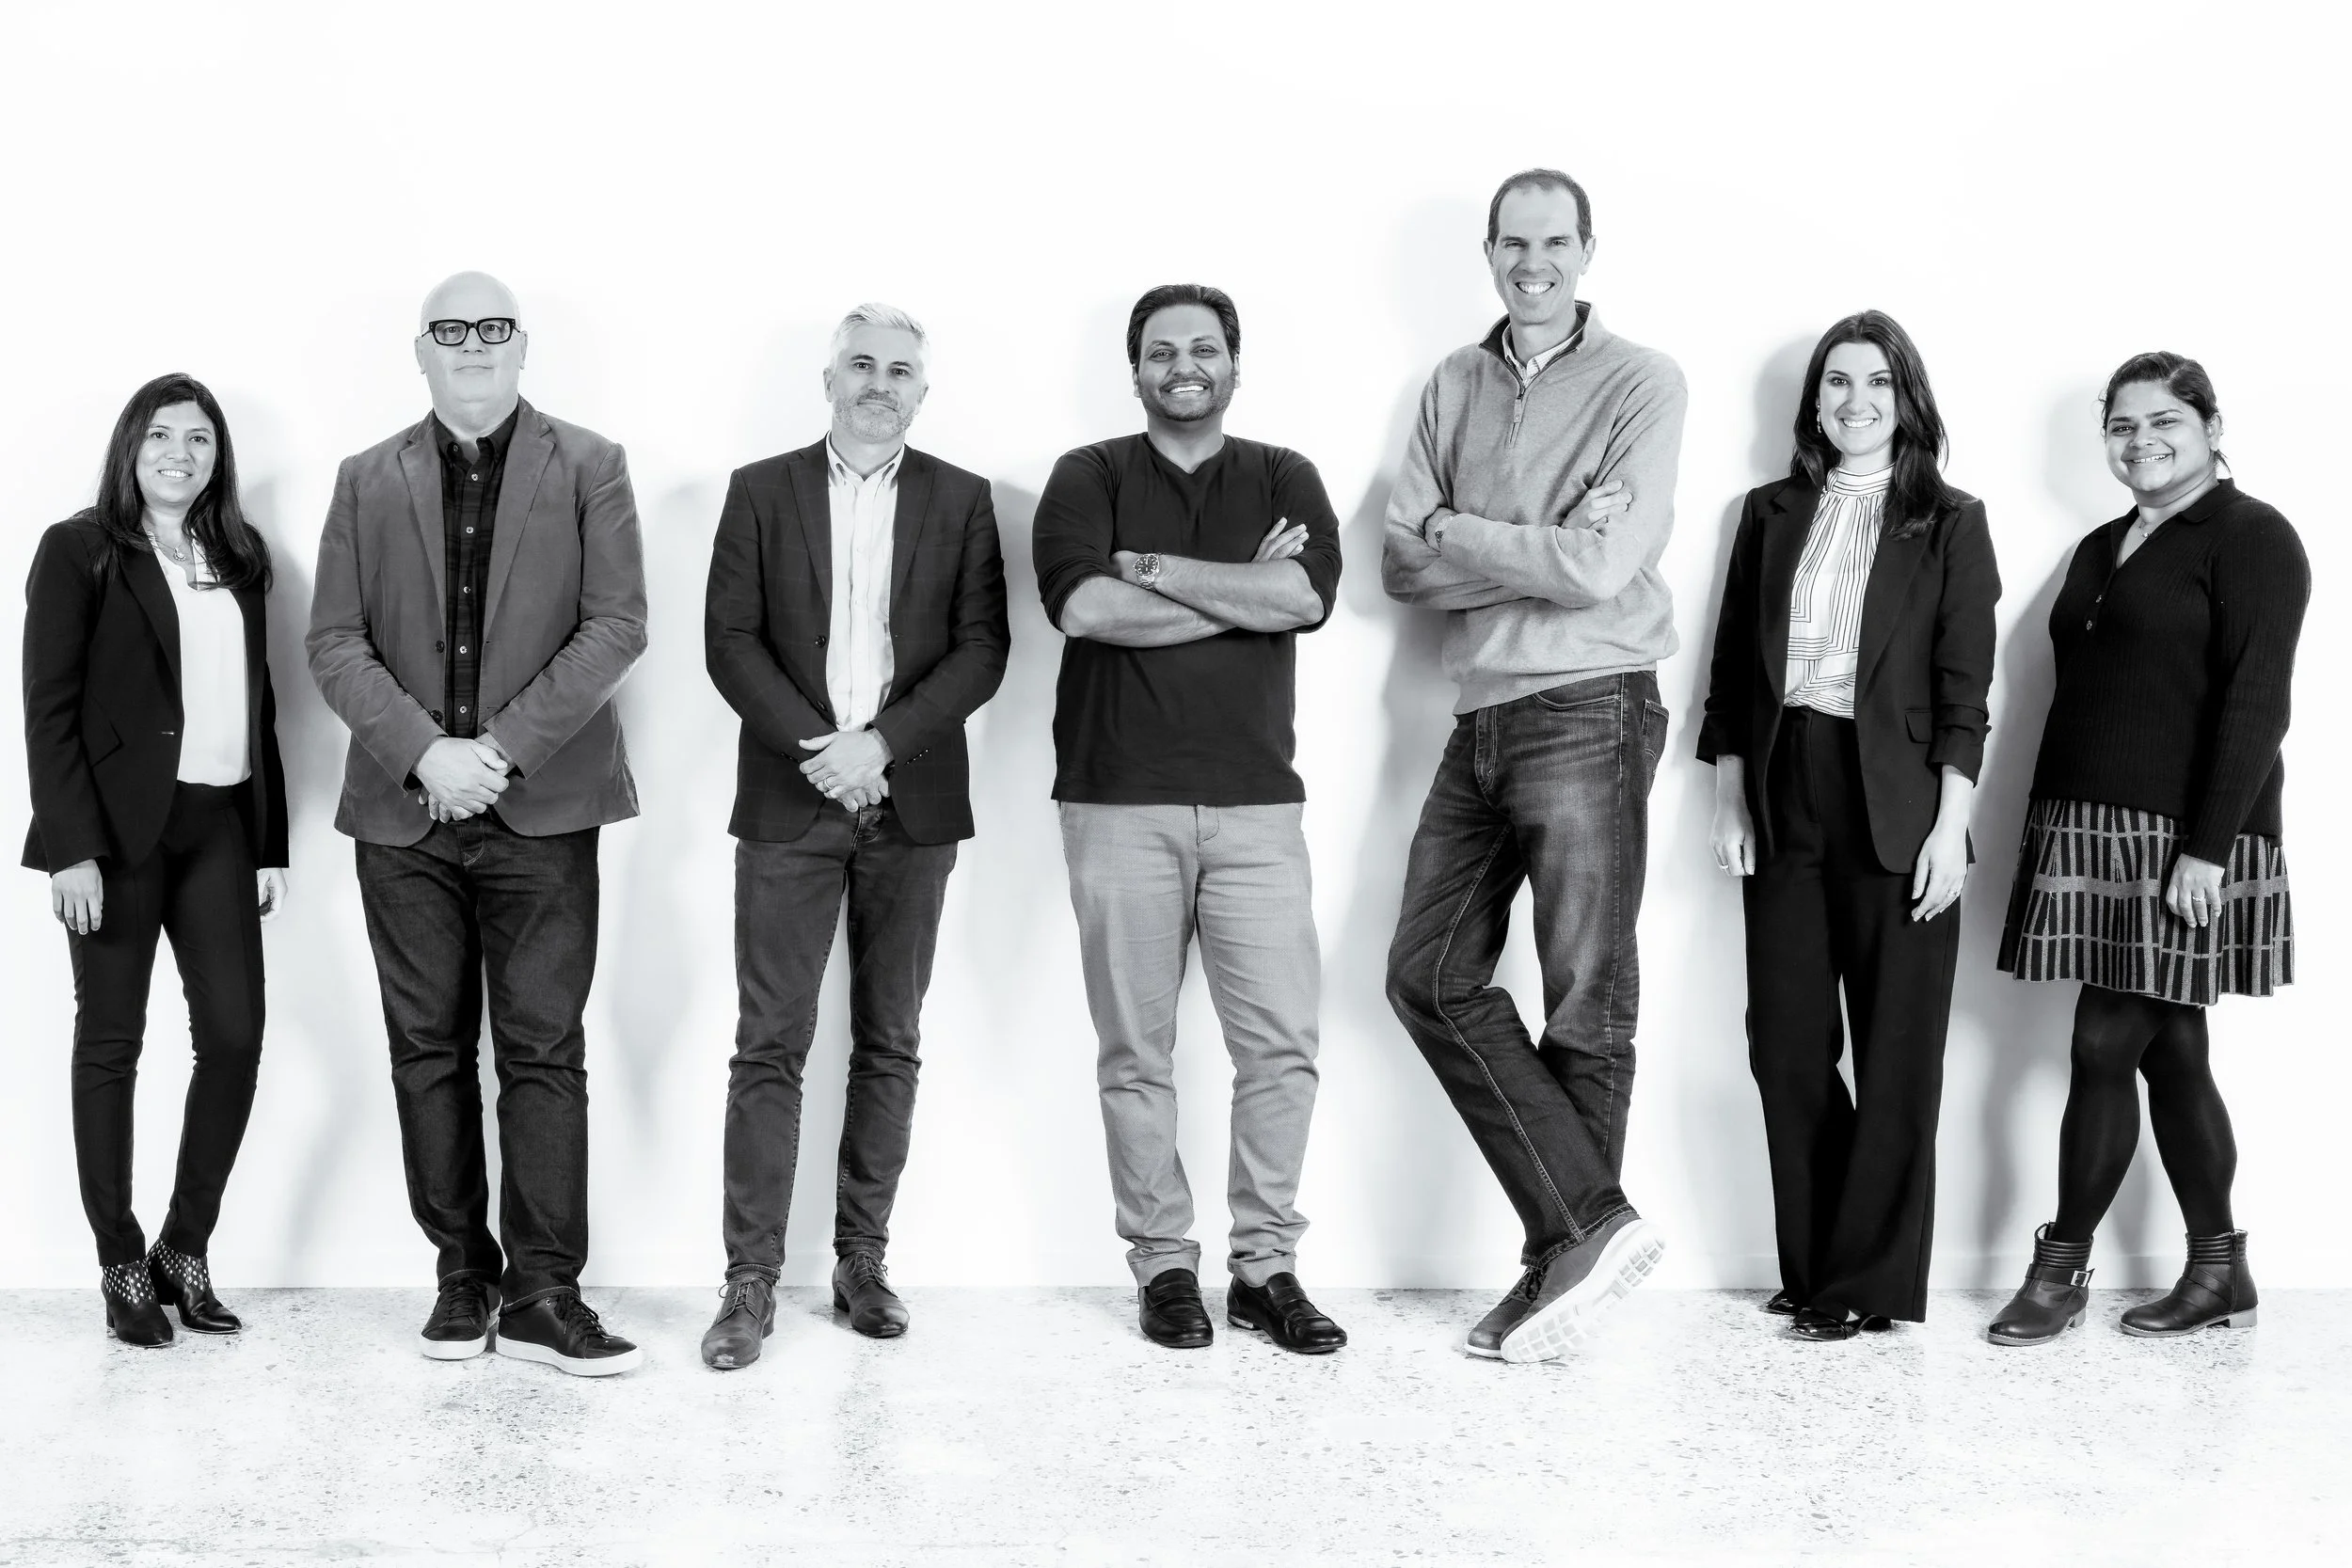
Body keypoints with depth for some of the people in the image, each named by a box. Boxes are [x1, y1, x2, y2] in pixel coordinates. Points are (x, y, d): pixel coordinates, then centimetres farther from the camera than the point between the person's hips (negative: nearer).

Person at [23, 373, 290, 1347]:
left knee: (235, 1036, -1)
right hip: (120, 827, -4)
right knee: (111, 1042, 4)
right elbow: (50, 707, -6)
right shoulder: (80, 551, 0)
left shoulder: (240, 560, 13)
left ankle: (185, 1249, 15)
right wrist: (72, 847, -14)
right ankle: (121, 1265, 13)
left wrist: (269, 841, 11)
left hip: (219, 825, 4)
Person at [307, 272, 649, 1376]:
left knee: (544, 1051, -2)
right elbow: (335, 642, 3)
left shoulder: (587, 469, 4)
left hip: (542, 807, -2)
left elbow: (616, 625, -5)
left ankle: (542, 1294, 2)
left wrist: (504, 749, -13)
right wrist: (424, 751, -13)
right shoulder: (368, 481, 11)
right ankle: (462, 1276, 17)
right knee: (429, 1051, 7)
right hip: (404, 810, 3)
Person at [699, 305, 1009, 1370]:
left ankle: (863, 1262, 14)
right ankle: (751, 1280, 0)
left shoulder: (960, 501, 8)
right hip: (789, 802, -1)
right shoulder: (761, 491, 8)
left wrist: (881, 743, -12)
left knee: (889, 1043, 6)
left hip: (911, 803, 1)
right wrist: (817, 747, -11)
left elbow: (981, 649, 0)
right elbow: (730, 640, 1)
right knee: (770, 1042, -3)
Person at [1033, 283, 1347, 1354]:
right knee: (1135, 1052, 3)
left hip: (1256, 802, 1)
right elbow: (1082, 605, -12)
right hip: (1120, 803, -1)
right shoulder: (1089, 477, 7)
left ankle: (1266, 1266, 10)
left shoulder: (1283, 480, 11)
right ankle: (1163, 1266, 14)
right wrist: (1243, 590, -7)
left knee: (1282, 1044, -2)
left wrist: (1150, 565, -8)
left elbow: (1305, 595, -9)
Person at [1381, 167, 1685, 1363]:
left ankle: (1563, 1255, 12)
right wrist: (1543, 548, -11)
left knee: (1585, 1008, 1)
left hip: (1586, 713, -6)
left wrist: (1452, 533, -6)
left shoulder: (1640, 383, -5)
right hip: (1480, 717, 7)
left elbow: (1600, 570, -16)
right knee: (1431, 974, 4)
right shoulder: (1453, 387, 12)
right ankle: (1588, 1223, 8)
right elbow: (1402, 565, 2)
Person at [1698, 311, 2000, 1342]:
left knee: (1895, 1052, 2)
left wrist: (1950, 828, -10)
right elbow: (1733, 668, 11)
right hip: (1786, 802, 3)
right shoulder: (1772, 514, 12)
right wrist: (1730, 798, 3)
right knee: (1787, 1045, 4)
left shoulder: (1948, 524, 2)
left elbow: (1964, 688, -3)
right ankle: (1813, 1269, 17)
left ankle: (1871, 1284, 11)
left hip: (1895, 810, -3)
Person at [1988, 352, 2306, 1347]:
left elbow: (2255, 702, -13)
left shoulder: (2252, 538, -4)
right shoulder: (2103, 550, 19)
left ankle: (2063, 1266, 4)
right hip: (2092, 833, 7)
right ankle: (2219, 1273, 16)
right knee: (2169, 1051, 9)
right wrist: (2044, 836, 12)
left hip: (2183, 845, -7)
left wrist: (2207, 849, -19)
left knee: (2106, 1044, -7)